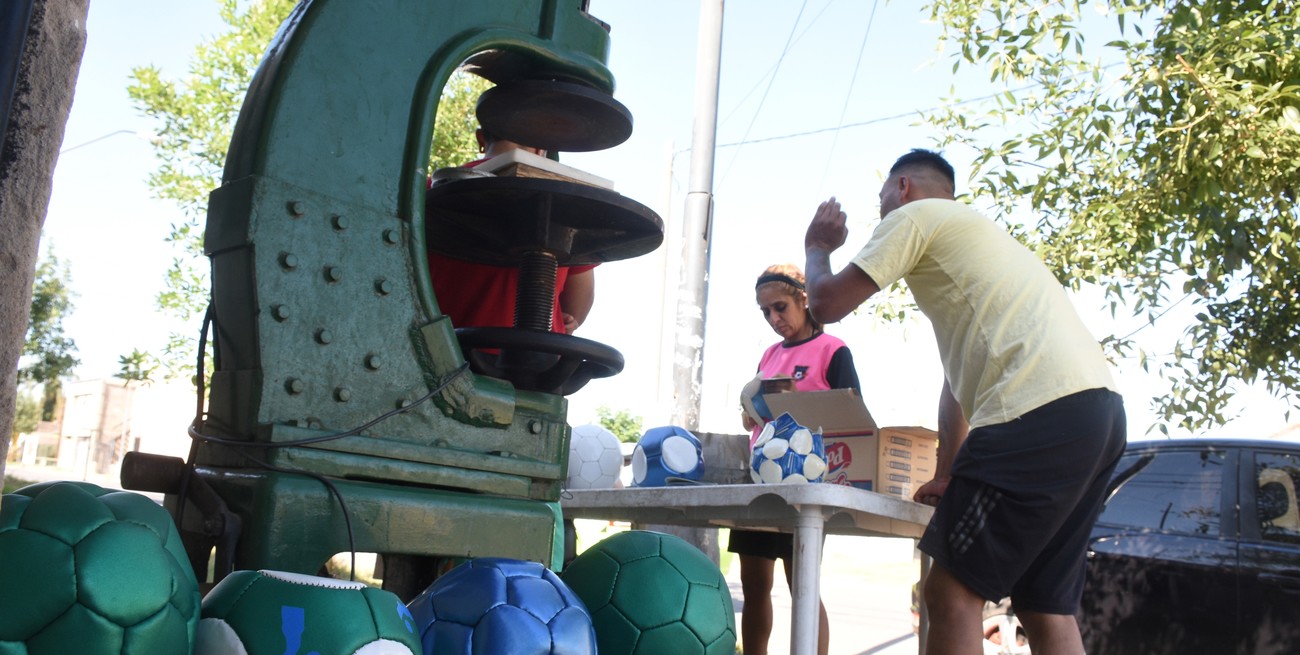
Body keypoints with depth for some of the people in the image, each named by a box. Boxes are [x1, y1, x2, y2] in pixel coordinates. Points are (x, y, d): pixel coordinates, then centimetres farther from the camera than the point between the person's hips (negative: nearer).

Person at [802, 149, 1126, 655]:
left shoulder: (914, 215, 7)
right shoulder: (967, 232, 35)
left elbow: (826, 303, 3)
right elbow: (960, 378, 34)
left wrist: (817, 248, 24)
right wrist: (945, 477, 35)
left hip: (1039, 411, -10)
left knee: (951, 592, -4)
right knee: (1046, 611, 12)